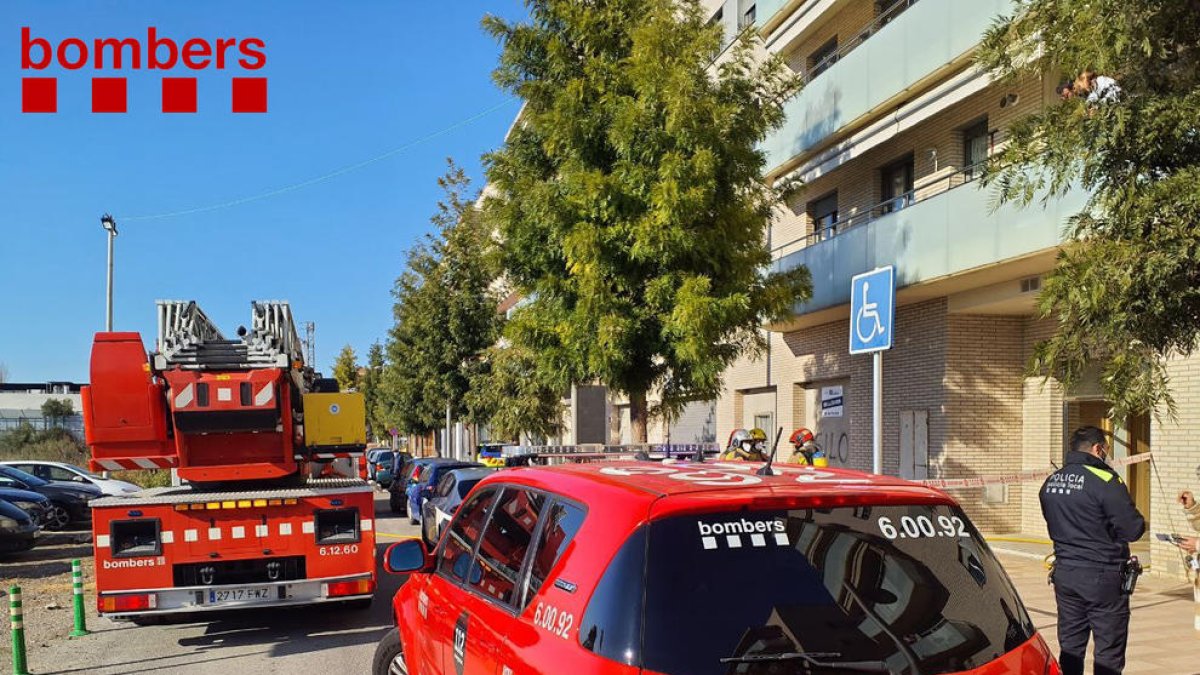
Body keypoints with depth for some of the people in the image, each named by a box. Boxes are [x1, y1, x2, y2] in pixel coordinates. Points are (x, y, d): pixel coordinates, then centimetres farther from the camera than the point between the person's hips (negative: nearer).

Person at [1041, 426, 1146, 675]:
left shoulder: (1050, 482, 7)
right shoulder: (1104, 480, -15)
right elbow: (1132, 530, -15)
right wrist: (1140, 523, 5)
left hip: (1065, 574, 6)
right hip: (1103, 577, -6)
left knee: (1070, 648, 13)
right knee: (1108, 653, 3)